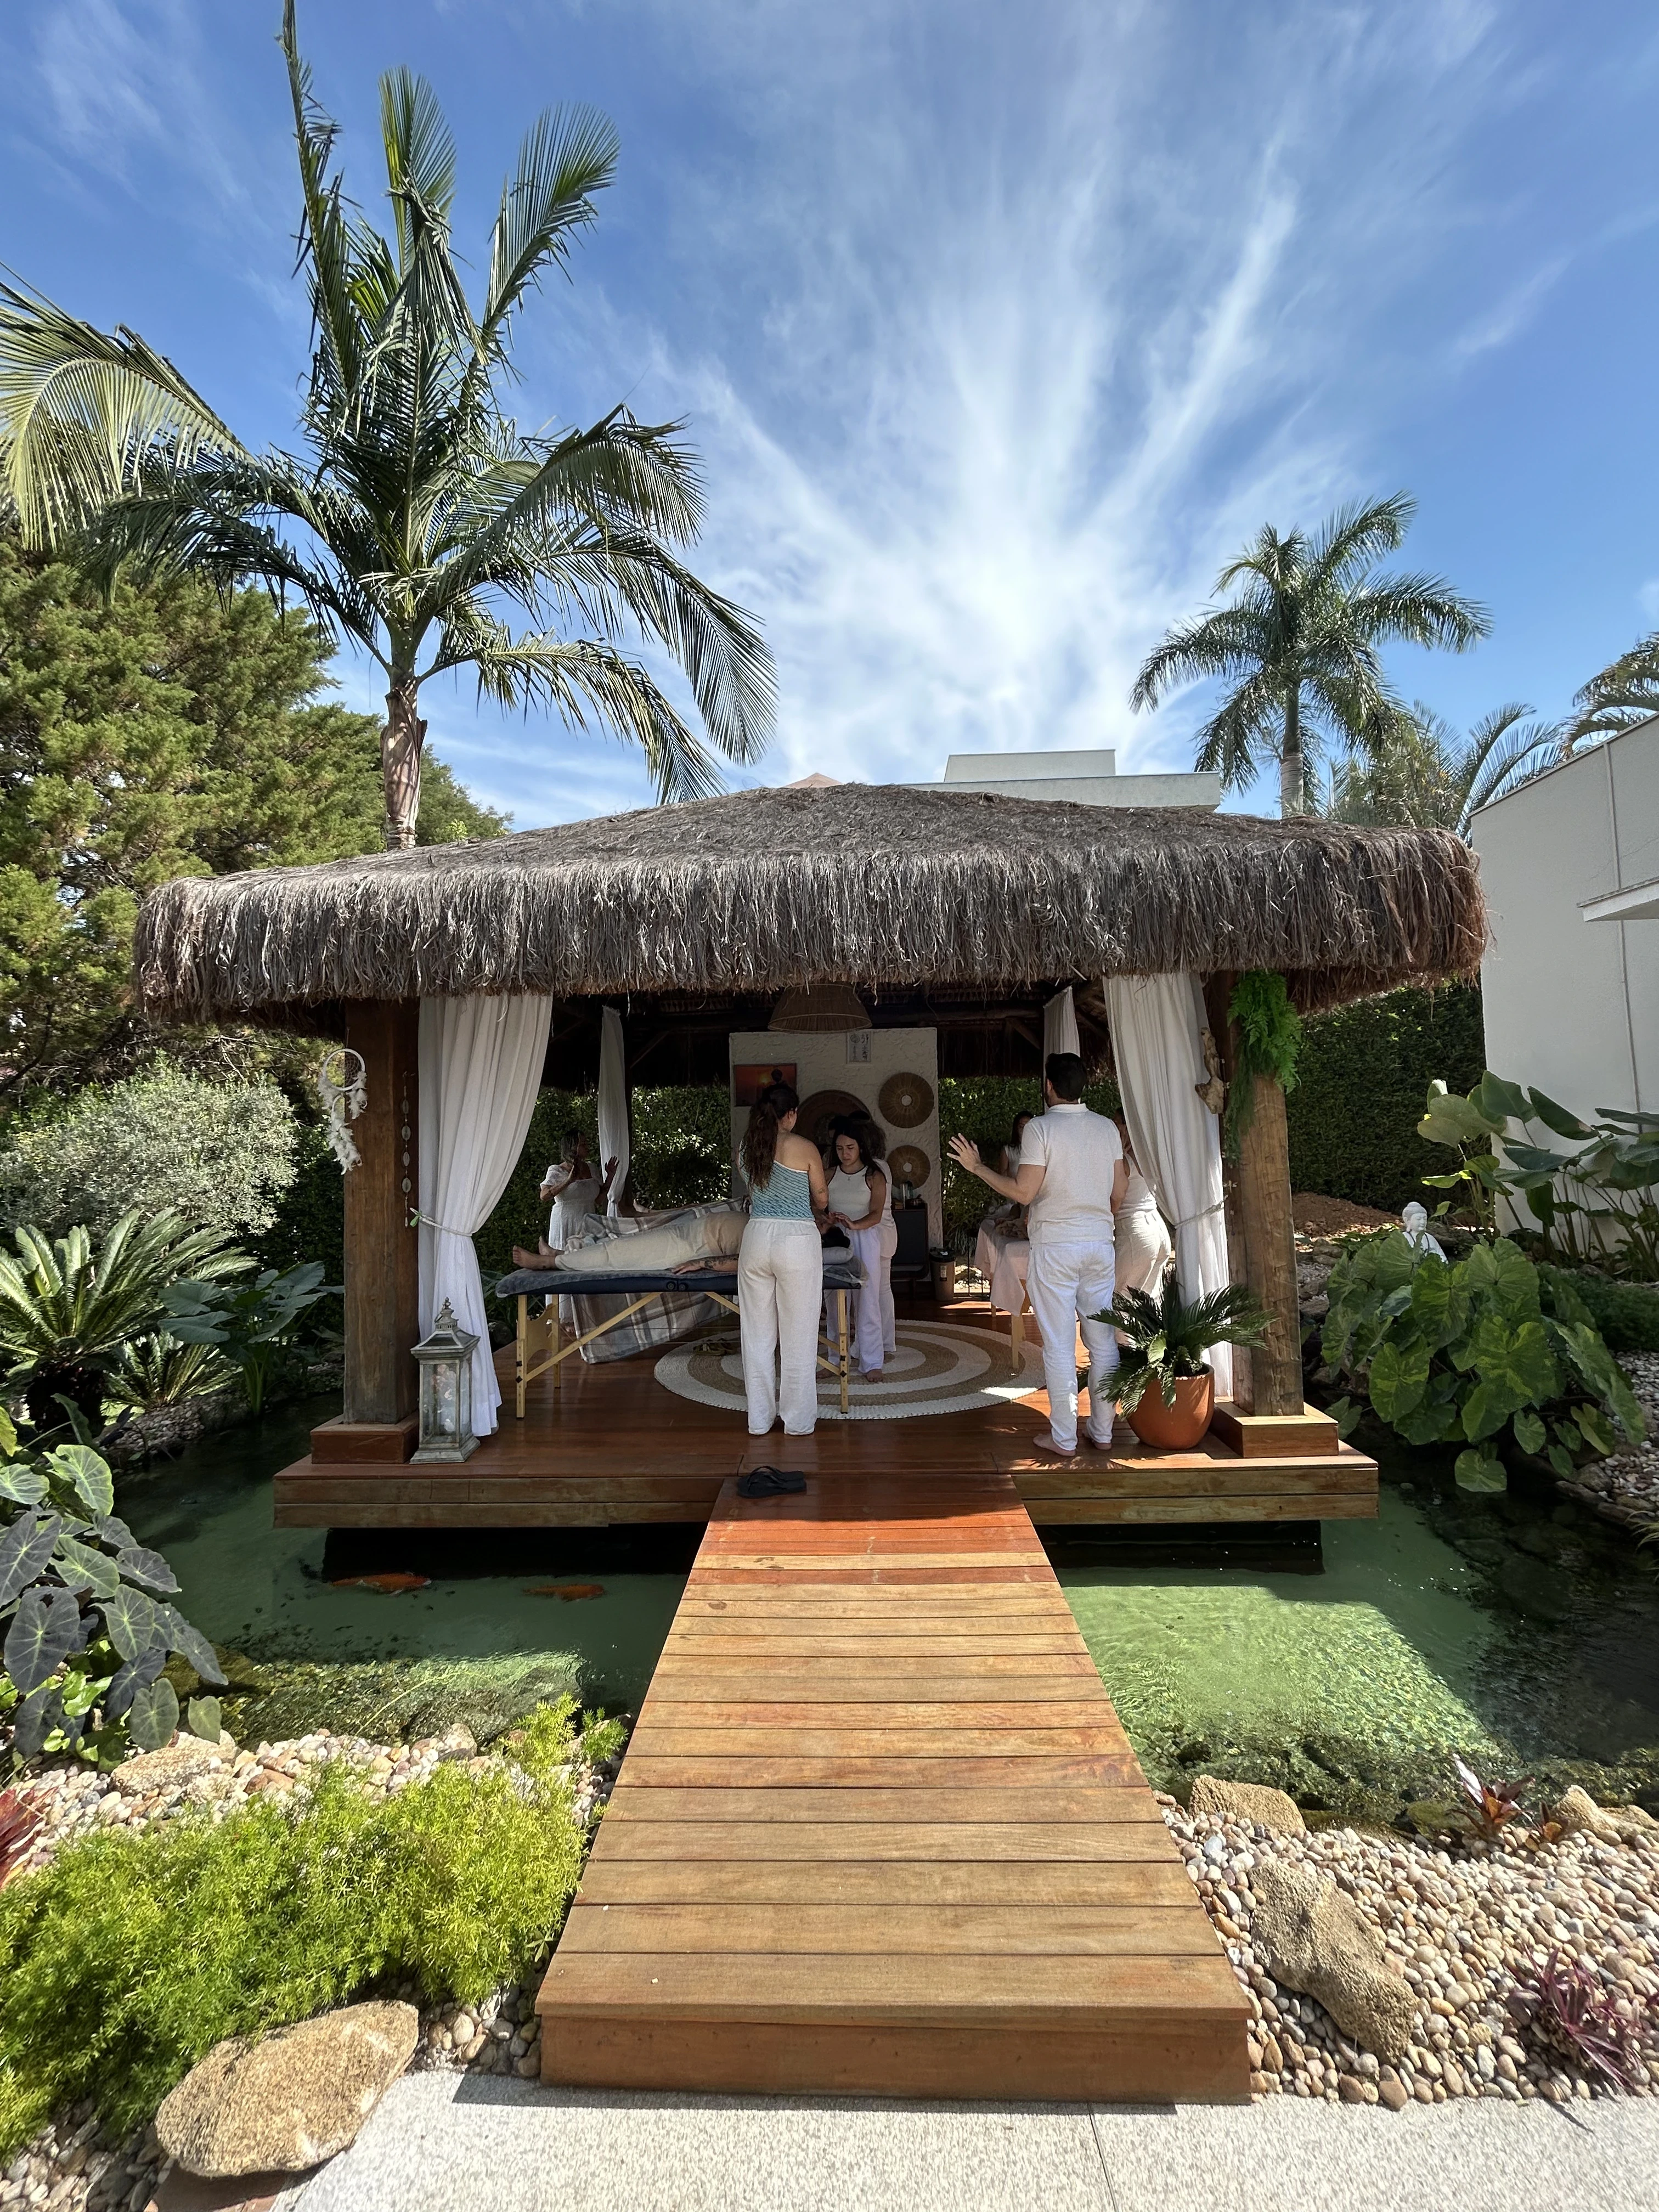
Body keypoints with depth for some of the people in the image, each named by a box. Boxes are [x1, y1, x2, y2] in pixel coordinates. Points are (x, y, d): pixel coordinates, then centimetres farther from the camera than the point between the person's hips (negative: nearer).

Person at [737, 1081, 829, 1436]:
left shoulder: (748, 1148, 5)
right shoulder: (804, 1148, -7)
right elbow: (822, 1201, 4)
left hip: (756, 1238, 4)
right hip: (798, 1241, -4)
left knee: (757, 1333, 12)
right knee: (798, 1335, 6)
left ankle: (759, 1419, 22)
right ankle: (798, 1421, 15)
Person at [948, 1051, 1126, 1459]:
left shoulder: (1041, 1128, -10)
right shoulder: (1107, 1127, 6)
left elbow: (1024, 1193, -14)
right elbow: (1119, 1192, 11)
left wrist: (977, 1167, -4)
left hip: (1055, 1245, -5)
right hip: (1100, 1243, 5)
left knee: (1059, 1345, 1)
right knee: (1103, 1340, 11)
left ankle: (1063, 1439, 8)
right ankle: (1103, 1432, 20)